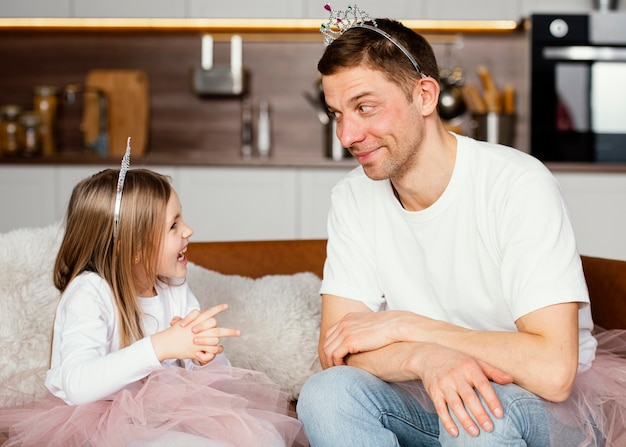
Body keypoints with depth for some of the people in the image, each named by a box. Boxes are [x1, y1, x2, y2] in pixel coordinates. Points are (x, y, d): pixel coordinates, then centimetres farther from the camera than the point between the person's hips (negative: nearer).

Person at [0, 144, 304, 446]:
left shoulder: (175, 290, 5)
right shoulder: (89, 293, -16)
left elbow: (219, 374, 4)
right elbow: (76, 385, -32)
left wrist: (206, 354, -20)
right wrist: (159, 346, -37)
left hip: (165, 413, 6)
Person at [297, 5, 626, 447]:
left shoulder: (518, 184, -20)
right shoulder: (352, 199, -3)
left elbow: (552, 369, -28)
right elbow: (336, 350, -8)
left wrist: (400, 324, -21)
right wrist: (423, 357, -30)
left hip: (552, 402, -4)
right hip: (427, 393, 5)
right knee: (327, 393, -24)